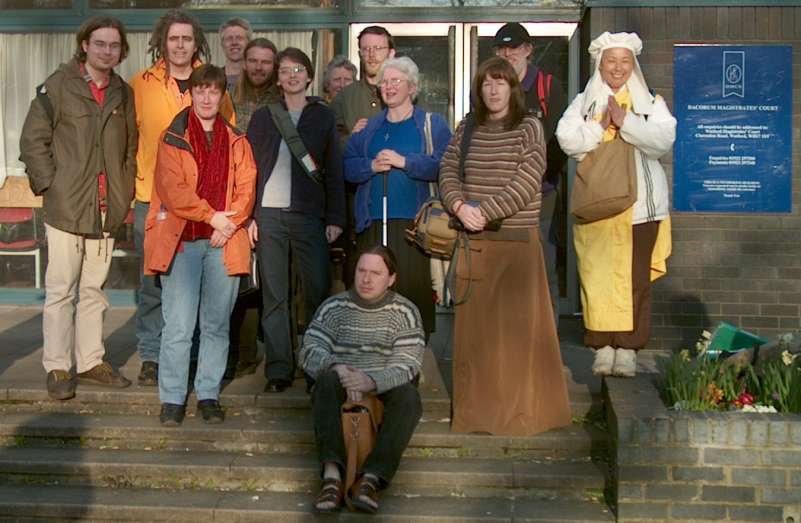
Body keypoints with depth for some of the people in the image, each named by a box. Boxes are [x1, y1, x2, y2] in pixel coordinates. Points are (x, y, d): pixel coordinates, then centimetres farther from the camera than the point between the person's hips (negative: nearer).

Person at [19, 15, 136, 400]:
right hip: (66, 209, -4)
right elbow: (32, 140, -3)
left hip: (107, 211, 4)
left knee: (93, 290, 12)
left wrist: (125, 192, 11)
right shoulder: (59, 86, -3)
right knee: (61, 291, 1)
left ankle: (91, 361, 22)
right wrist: (49, 185, -8)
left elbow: (131, 149, 18)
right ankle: (57, 368, 10)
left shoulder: (124, 94, 10)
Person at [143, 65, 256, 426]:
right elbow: (172, 189, -5)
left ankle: (209, 395, 15)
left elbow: (246, 186, 6)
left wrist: (229, 224, -9)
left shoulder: (236, 141, 14)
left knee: (217, 324, 6)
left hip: (224, 242, 3)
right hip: (181, 240, -2)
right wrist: (212, 216, -11)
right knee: (178, 325, -5)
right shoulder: (173, 139, 5)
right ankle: (172, 399, 4)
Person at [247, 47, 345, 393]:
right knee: (273, 296, 2)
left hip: (310, 215, -1)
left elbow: (334, 170, 6)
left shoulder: (323, 116, 10)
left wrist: (335, 218, -1)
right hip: (269, 215, 1)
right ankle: (279, 369, 7)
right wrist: (248, 216, 0)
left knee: (317, 291, -3)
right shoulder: (263, 117, 12)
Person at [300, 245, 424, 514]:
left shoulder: (405, 312, 2)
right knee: (327, 379, -32)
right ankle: (332, 473, -45)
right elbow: (310, 351, -4)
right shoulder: (333, 307, 6)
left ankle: (371, 478, -42)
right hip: (340, 392, 1)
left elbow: (407, 365, -10)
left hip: (384, 392, 0)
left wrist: (372, 381, -31)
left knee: (408, 395, -31)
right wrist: (337, 368, -26)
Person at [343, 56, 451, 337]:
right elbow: (347, 166, 11)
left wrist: (404, 162, -14)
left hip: (413, 222, -3)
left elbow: (442, 166, -8)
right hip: (372, 222, 3)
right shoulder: (369, 127, 20)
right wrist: (371, 166, -7)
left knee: (414, 286, -8)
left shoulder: (433, 124, 8)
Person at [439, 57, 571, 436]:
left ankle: (521, 411, 8)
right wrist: (459, 206, -13)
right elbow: (447, 171, 6)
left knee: (517, 325, -1)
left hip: (517, 240, -4)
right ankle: (474, 410, 15)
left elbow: (526, 183, -11)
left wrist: (485, 211, -17)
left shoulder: (529, 128, -1)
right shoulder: (467, 130, 12)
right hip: (473, 241, 4)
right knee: (472, 326, 6)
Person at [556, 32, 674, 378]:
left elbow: (663, 139, -7)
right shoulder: (583, 103, 10)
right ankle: (603, 346, 7)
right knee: (597, 275, -2)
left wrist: (625, 121, -15)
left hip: (640, 204, 0)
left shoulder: (651, 103, 10)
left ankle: (628, 348, 5)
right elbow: (567, 140, -4)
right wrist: (601, 127, -14)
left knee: (635, 278, -2)